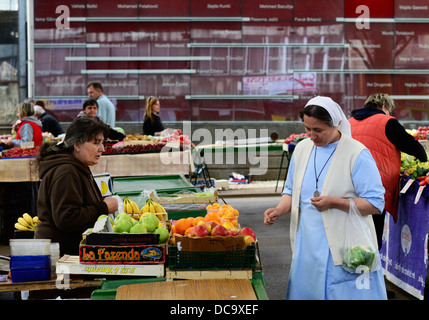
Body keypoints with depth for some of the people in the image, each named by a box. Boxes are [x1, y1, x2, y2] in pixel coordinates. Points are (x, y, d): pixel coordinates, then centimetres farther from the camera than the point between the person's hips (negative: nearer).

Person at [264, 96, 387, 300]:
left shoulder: (357, 154, -11)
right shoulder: (302, 149, 8)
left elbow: (375, 204, -13)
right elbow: (292, 192, 18)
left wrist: (333, 202, -22)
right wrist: (279, 210, -2)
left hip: (344, 250, -5)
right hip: (308, 246, 5)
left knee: (344, 294, -3)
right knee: (305, 292, 10)